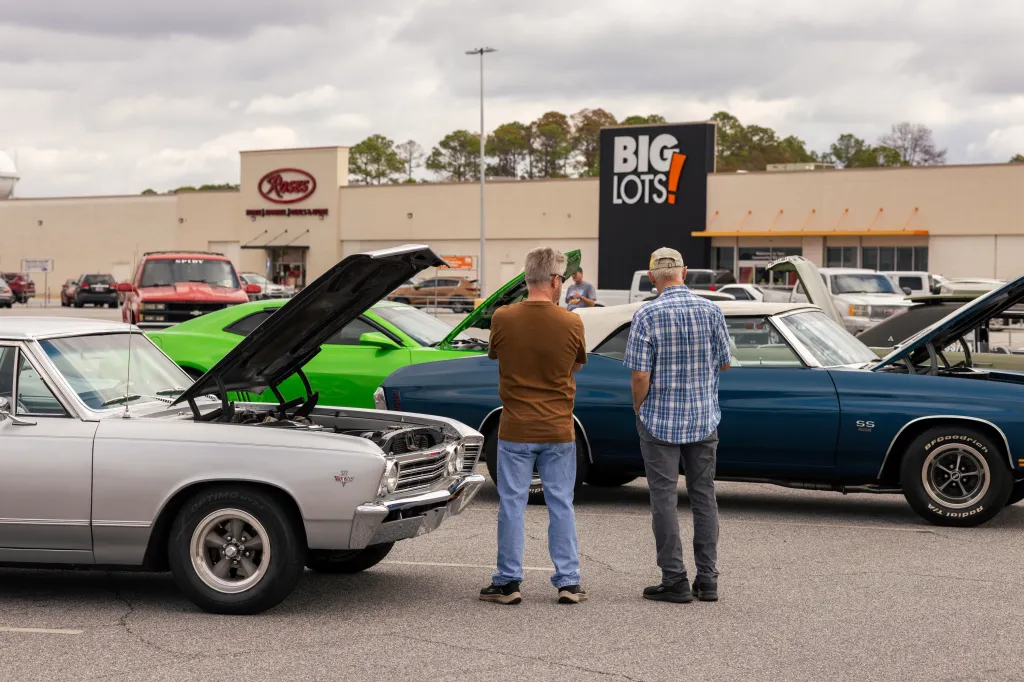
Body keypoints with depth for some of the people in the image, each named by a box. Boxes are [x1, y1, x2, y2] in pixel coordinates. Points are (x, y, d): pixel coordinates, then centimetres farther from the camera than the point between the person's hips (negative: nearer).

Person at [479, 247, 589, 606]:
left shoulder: (503, 319, -10)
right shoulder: (571, 324, -10)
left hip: (515, 430, 0)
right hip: (559, 431, 0)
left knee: (512, 505, 7)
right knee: (561, 505, 9)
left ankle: (508, 582, 12)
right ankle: (568, 582, 13)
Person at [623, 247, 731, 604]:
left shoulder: (647, 315, -13)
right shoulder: (711, 311, -2)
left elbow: (640, 375, -15)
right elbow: (724, 363, 6)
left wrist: (638, 409, 1)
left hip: (660, 420, -4)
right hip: (704, 419, 4)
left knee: (664, 499, 2)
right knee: (704, 497, 11)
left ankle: (674, 580, 3)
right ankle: (707, 579, 12)